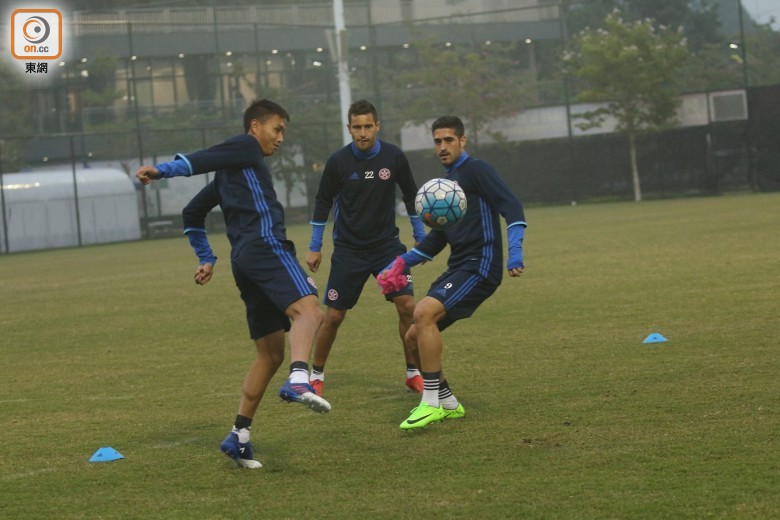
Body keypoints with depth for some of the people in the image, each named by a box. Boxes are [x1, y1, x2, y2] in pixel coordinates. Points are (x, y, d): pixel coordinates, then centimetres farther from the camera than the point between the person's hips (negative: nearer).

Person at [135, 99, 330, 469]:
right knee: (308, 310, -30)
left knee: (271, 353, 12)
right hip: (266, 245, -9)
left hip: (243, 259, 9)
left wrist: (206, 258, 34)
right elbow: (199, 160, -8)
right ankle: (298, 382, -56)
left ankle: (238, 436, 11)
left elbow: (192, 214, 37)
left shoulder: (227, 175, 33)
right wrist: (162, 171, -22)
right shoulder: (245, 148, 8)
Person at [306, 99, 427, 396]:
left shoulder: (394, 157, -5)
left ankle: (413, 373, 3)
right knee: (333, 316, -1)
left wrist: (420, 238, 12)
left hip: (387, 244, 1)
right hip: (348, 249, -1)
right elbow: (323, 204, 3)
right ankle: (316, 375, 19)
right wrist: (315, 247, 6)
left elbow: (410, 197, 9)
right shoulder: (338, 162, -9)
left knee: (407, 305, -12)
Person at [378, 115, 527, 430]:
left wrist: (514, 252, -31)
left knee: (424, 312, -27)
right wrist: (403, 261, 19)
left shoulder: (476, 170, -5)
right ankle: (448, 403, 18)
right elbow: (438, 239, 28)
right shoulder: (446, 182, 21)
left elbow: (511, 206, -17)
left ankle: (432, 403, -21)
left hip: (480, 265, -9)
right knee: (414, 336, 6)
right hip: (458, 268, 9)